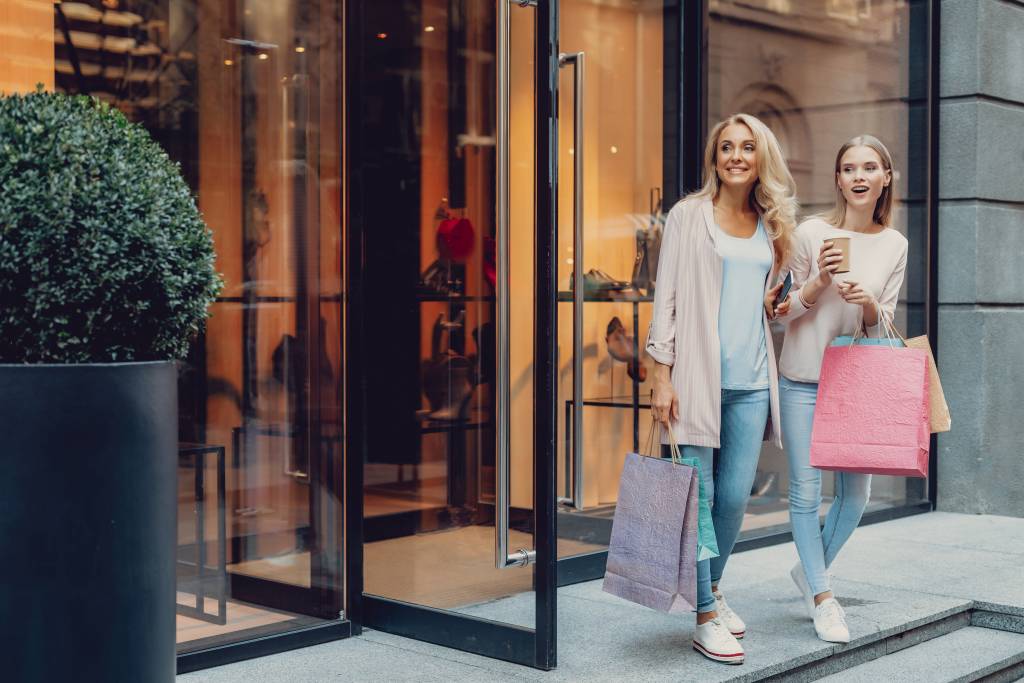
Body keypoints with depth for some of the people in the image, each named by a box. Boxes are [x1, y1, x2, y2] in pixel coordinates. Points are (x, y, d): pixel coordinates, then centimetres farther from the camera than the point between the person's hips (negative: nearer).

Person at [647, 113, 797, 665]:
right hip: (698, 375, -4)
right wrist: (663, 375, -8)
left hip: (752, 381, 4)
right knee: (698, 497, -2)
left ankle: (710, 590, 29)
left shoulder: (771, 225, 14)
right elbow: (666, 298, -3)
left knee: (735, 497, 6)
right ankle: (706, 618, 8)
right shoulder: (689, 215, 1)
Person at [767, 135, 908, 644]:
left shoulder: (894, 245, 4)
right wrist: (818, 284, -19)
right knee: (806, 492, 0)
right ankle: (822, 597, 15)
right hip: (802, 380, -3)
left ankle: (810, 570, 32)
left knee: (857, 492, 7)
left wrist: (867, 303, -15)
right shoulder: (811, 233, -7)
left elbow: (881, 325, 6)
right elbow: (781, 313, -2)